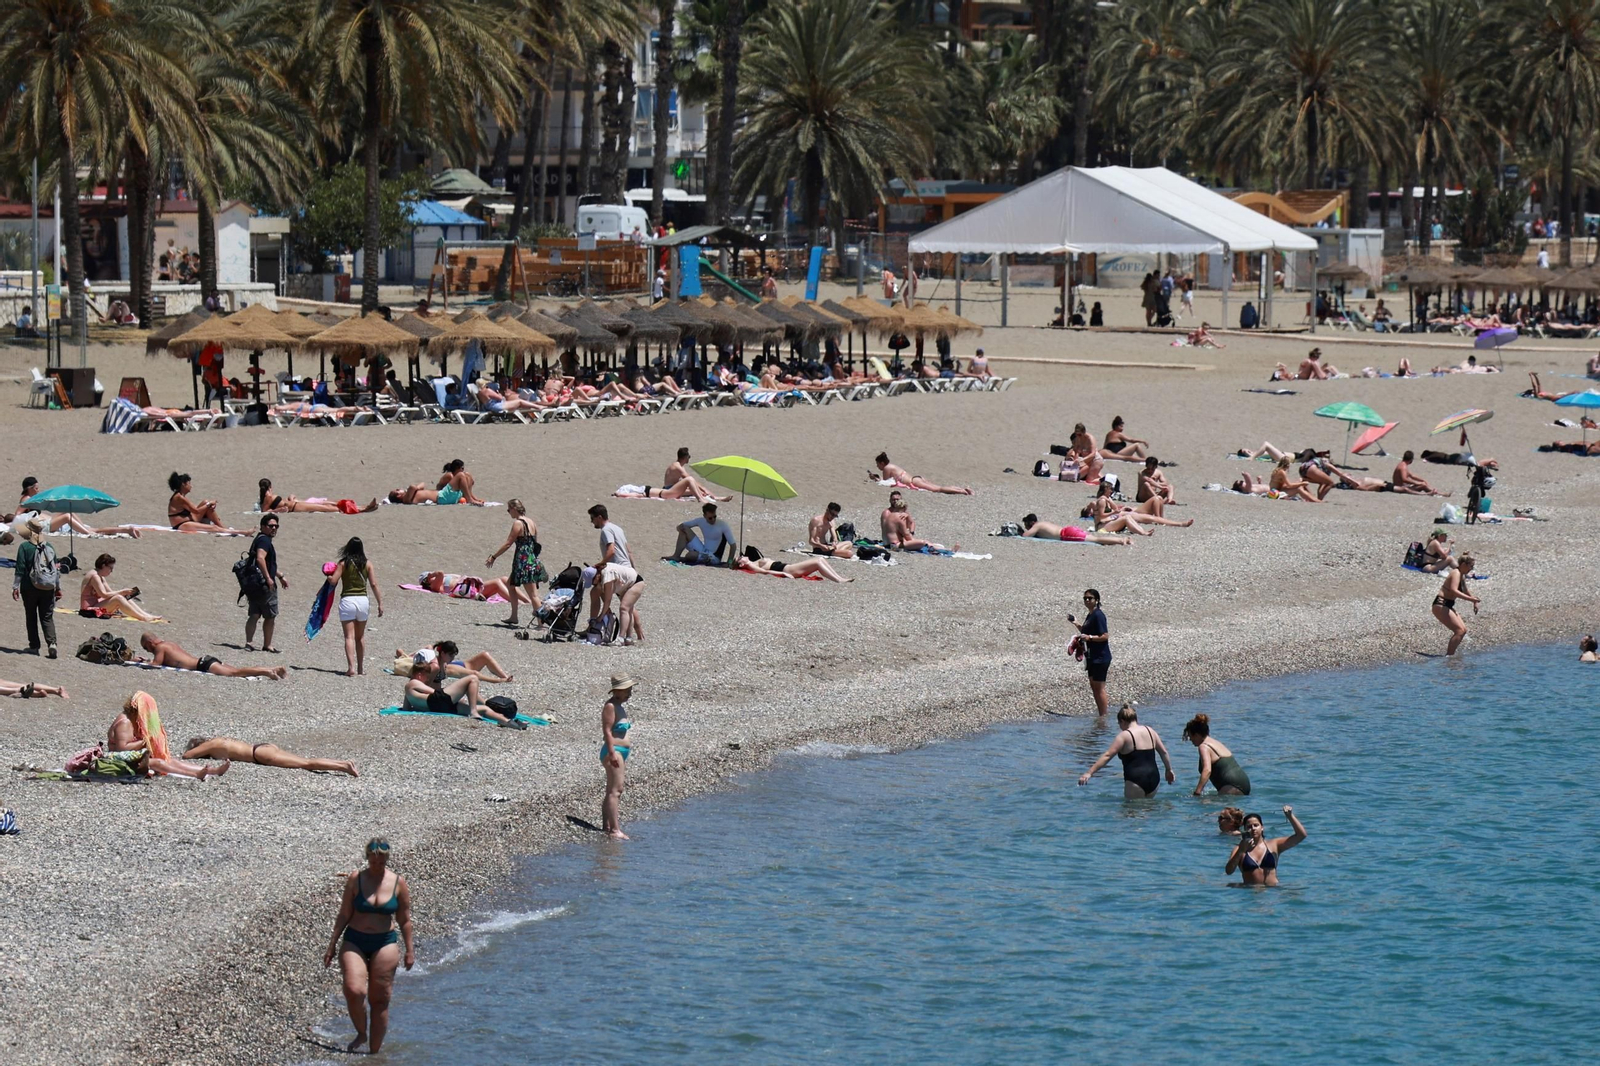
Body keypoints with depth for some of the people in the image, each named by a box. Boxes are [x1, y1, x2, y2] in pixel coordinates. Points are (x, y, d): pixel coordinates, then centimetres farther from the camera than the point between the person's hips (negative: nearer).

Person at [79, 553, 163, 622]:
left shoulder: (100, 577, 17)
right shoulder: (94, 576, -16)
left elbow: (110, 592, 12)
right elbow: (104, 594, -23)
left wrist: (124, 592, -6)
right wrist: (121, 592, -18)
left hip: (97, 605, 10)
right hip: (89, 609, -10)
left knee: (125, 598, -2)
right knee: (118, 598, -26)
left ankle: (147, 616, -10)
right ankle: (143, 618, -29)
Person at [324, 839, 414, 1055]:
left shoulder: (398, 883, -2)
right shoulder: (355, 880, -3)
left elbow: (404, 920, 6)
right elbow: (344, 915, 2)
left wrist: (410, 950, 5)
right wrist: (332, 946, 3)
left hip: (385, 944, 0)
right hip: (354, 942, 0)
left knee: (379, 1000, 2)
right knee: (354, 990, -19)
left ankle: (374, 1051, 12)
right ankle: (361, 1034, 7)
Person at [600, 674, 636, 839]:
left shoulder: (620, 706, 17)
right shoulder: (610, 706, -13)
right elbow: (607, 731, -19)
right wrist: (612, 753, -25)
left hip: (621, 752, 11)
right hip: (613, 751, -11)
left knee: (612, 791, 14)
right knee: (615, 791, -15)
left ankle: (606, 827, 20)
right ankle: (615, 830, -20)